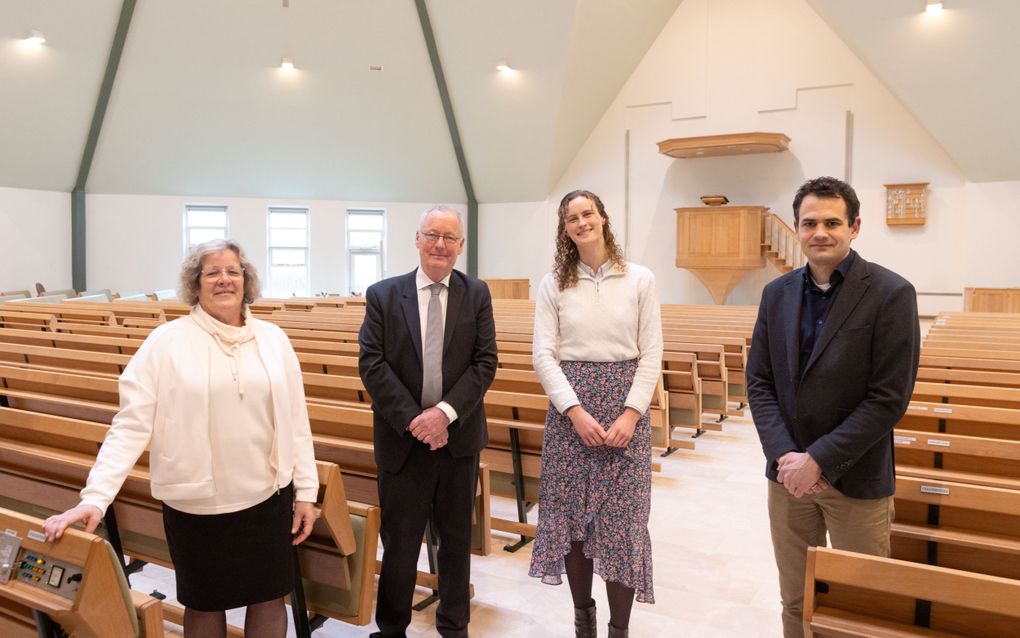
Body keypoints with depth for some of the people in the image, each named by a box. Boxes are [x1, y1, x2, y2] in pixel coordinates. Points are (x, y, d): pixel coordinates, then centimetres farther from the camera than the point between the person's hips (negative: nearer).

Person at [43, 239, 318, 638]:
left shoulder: (273, 339, 1)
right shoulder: (166, 342, -7)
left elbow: (295, 422, 3)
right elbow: (130, 425, -10)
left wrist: (306, 490, 3)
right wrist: (95, 498, -18)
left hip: (267, 497, 2)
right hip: (195, 505, -2)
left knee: (269, 597, 15)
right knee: (204, 603, 17)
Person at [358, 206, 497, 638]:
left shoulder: (477, 294, 2)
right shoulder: (382, 295, 0)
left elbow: (485, 362, -4)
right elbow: (372, 364, -7)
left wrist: (446, 412, -17)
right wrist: (413, 419, -16)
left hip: (459, 437, 1)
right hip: (403, 439, -1)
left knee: (457, 538, 15)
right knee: (399, 540, 9)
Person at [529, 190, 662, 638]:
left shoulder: (640, 279, 1)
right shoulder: (553, 284, 3)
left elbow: (652, 354, -1)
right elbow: (543, 355, -3)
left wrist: (631, 413, -11)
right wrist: (576, 411, -13)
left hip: (626, 405, -1)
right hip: (569, 407, 1)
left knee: (623, 521, 2)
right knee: (570, 515, 8)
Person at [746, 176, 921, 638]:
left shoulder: (891, 294, -10)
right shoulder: (777, 293, 4)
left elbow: (889, 397, -15)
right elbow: (758, 382, 4)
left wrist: (819, 459, -17)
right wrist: (783, 455, -9)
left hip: (856, 478, -4)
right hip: (788, 473, 4)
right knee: (795, 601, 16)